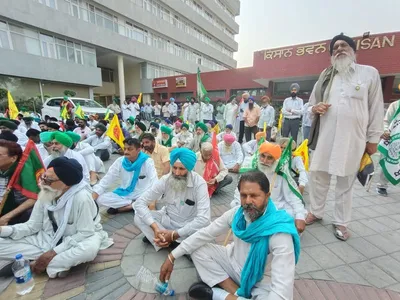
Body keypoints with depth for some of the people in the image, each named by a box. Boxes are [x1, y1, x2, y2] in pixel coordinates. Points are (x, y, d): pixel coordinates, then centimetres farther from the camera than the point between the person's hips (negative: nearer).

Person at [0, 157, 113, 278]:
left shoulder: (81, 198, -27)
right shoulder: (45, 195, -8)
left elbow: (85, 233, -23)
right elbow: (32, 225, 1)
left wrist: (54, 252, -22)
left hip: (78, 241, -5)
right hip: (50, 238, 5)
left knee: (90, 249, -39)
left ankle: (33, 265, -15)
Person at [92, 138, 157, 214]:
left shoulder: (147, 162, -16)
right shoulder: (120, 161, -6)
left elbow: (154, 182, -26)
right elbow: (106, 180, -2)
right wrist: (92, 200, -12)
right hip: (125, 194, 5)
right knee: (100, 199, -18)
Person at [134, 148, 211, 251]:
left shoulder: (199, 183, -26)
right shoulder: (165, 180, -16)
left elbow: (204, 218, -31)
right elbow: (140, 202, -18)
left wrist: (175, 234, -31)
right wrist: (155, 228, -31)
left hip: (190, 226, -2)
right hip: (168, 219, 2)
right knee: (139, 217, -18)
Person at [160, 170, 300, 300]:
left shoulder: (280, 233, -31)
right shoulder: (237, 213, -16)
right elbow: (204, 234, -10)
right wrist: (171, 257, -10)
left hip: (262, 283, -4)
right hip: (236, 264, 4)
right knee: (198, 249, -7)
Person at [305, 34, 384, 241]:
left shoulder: (369, 73, 5)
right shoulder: (326, 76, 13)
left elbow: (376, 109, 3)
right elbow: (312, 103, 17)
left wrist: (373, 139, 0)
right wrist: (314, 108, -8)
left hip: (353, 139, -2)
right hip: (326, 137, 3)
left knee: (345, 183, 8)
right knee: (318, 176, 9)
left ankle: (340, 222, 24)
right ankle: (316, 212, 29)